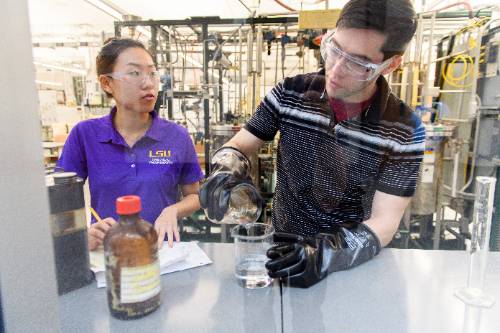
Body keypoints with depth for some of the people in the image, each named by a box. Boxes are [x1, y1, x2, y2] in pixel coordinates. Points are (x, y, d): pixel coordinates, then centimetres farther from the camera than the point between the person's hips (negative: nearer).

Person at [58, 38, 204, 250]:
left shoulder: (178, 137, -3)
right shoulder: (84, 135, -2)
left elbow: (194, 196, 7)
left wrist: (172, 210, -13)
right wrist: (82, 235, -16)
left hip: (162, 249, 0)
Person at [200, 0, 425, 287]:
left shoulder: (405, 131, -11)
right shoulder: (290, 93, -7)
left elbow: (385, 221, -13)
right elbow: (240, 145, 1)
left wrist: (326, 253, -30)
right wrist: (225, 172, -21)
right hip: (284, 247, 0)